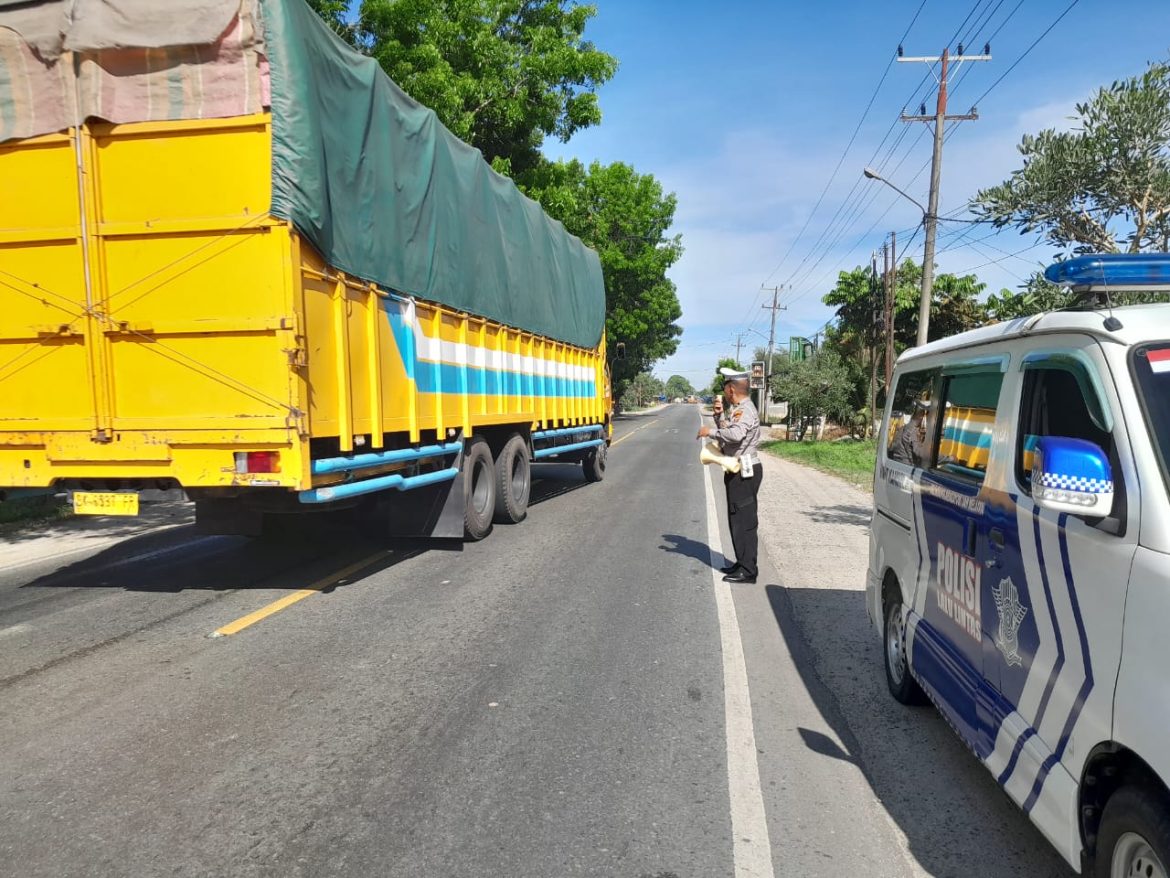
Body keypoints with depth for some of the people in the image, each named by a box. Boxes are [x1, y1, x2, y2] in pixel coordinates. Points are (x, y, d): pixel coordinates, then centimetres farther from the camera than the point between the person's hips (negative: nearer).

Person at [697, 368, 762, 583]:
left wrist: (710, 431, -24)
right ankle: (742, 563, 28)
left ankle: (748, 570, -1)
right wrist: (719, 414, 8)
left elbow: (736, 434, -35)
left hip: (745, 472, -10)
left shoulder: (745, 410, -17)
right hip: (737, 471, 10)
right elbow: (726, 429, 23)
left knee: (744, 521, -6)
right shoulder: (736, 409, 14)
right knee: (737, 519, 17)